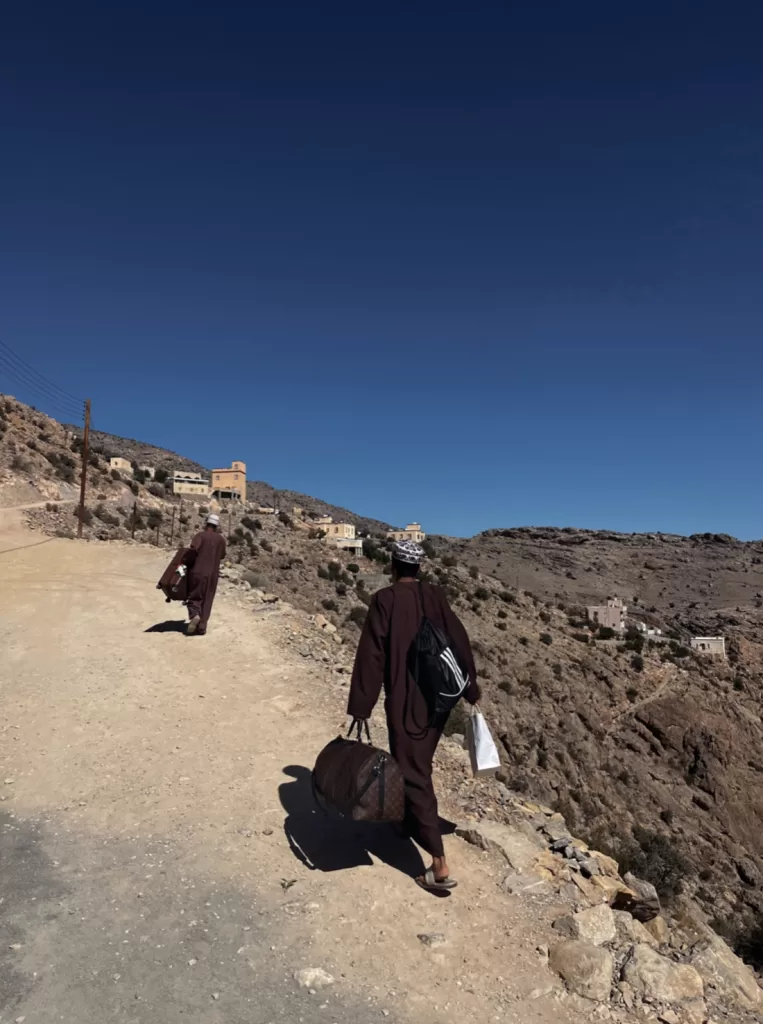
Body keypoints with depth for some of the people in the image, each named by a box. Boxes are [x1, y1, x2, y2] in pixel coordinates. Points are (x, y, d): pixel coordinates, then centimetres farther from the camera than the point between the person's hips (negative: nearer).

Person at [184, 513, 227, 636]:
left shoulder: (200, 535, -5)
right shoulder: (221, 539, 6)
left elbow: (193, 550, -21)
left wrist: (188, 562, -6)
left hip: (198, 572, -3)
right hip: (212, 574, 3)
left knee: (194, 597, 10)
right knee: (206, 602, 10)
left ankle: (194, 615, -17)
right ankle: (202, 627, 7)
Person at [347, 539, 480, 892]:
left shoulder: (384, 600, -13)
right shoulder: (436, 597, 0)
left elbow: (371, 656, -15)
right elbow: (460, 643, 2)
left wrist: (360, 709, -11)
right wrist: (471, 692, 12)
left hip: (404, 702, -6)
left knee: (414, 774, 0)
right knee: (416, 764, 26)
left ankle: (440, 866, -1)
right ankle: (410, 823, 45)